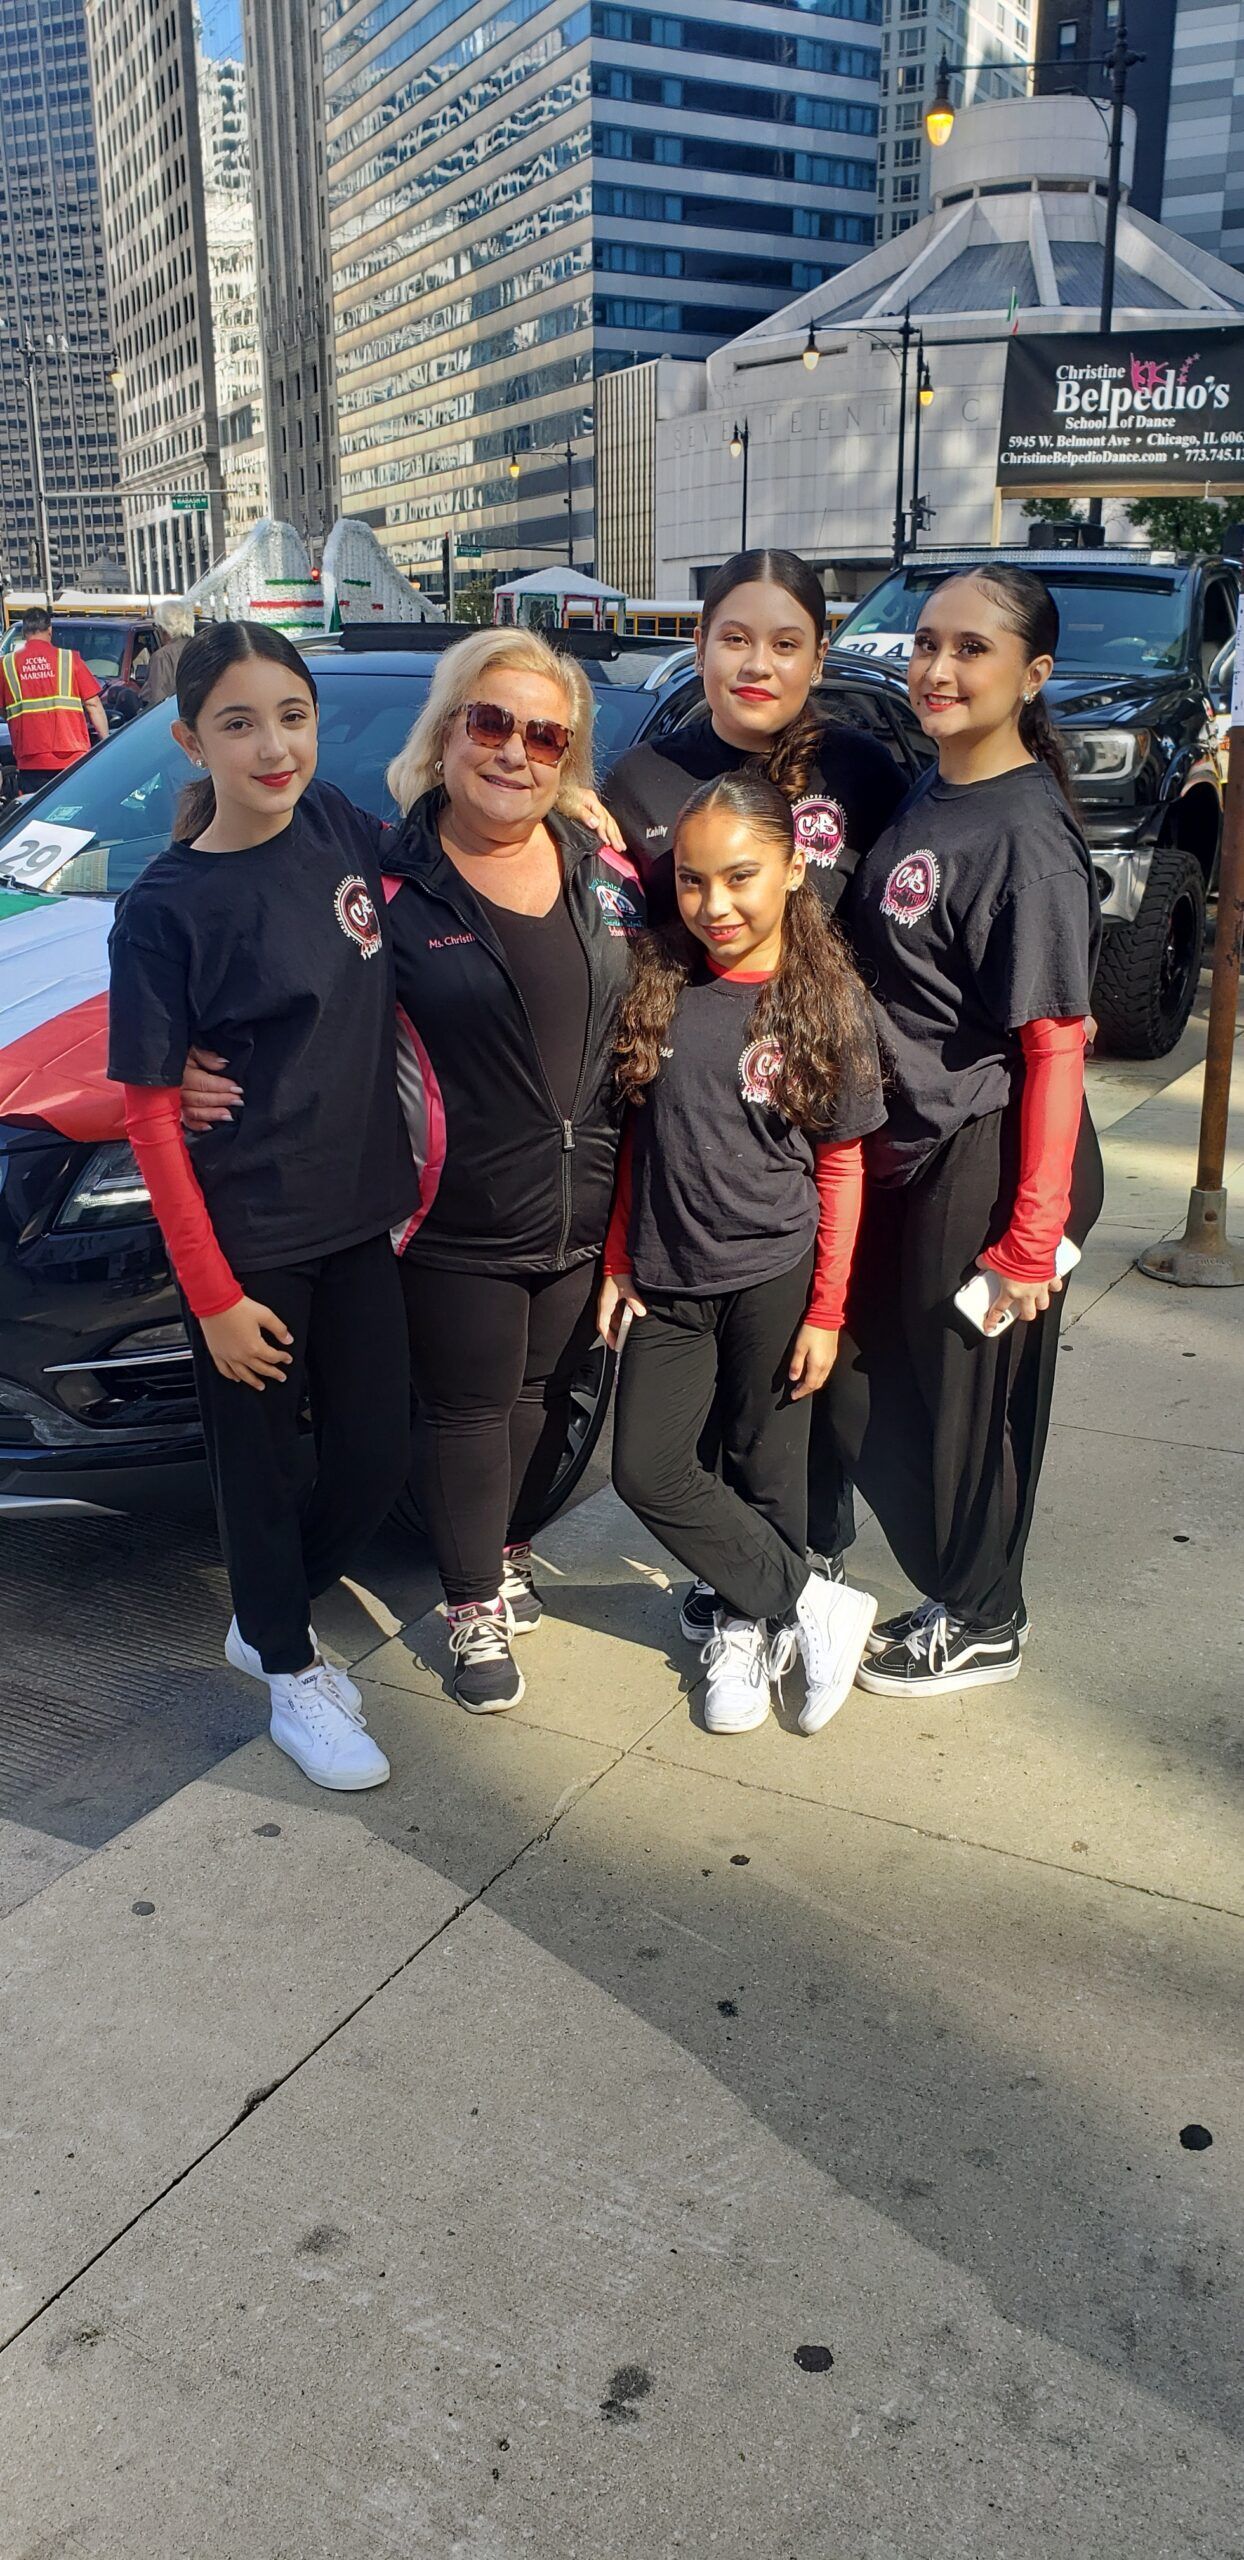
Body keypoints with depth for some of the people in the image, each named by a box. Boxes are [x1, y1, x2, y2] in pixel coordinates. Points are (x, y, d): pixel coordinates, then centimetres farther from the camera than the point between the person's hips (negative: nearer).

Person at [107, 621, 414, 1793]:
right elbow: (150, 1113, -12)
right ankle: (291, 1678, 34)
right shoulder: (165, 906, -15)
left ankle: (268, 1620, 39)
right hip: (247, 1241, -5)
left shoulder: (340, 827, -1)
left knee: (377, 1458, 13)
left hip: (360, 1215, 5)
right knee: (261, 1468, 12)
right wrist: (213, 1292, -13)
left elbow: (393, 981, 16)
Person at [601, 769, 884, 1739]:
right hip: (668, 1278, 3)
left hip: (774, 1275, -3)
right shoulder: (658, 987, -1)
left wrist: (826, 1310, -6)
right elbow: (637, 1137, 7)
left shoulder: (825, 1001, -8)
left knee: (764, 1463, 8)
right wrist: (618, 1262, 5)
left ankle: (749, 1628, 29)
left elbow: (839, 1167, -5)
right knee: (647, 1468, -1)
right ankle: (814, 1602, 10)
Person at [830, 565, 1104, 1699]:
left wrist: (1032, 1238, -20)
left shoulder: (1026, 834, -18)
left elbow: (1054, 1046, -20)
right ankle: (949, 1588, 37)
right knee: (871, 1387, 16)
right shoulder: (924, 796, 7)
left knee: (969, 1401, 7)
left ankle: (982, 1625, 30)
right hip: (908, 1149, 8)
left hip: (987, 1166, -8)